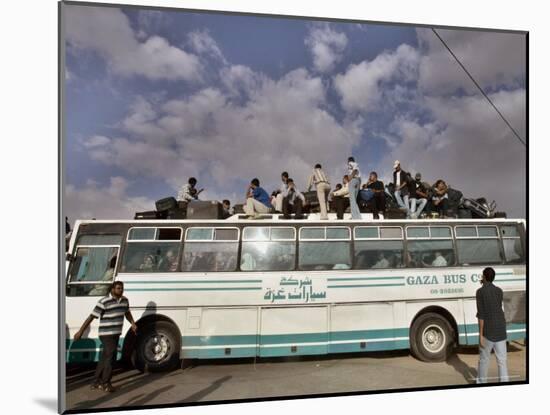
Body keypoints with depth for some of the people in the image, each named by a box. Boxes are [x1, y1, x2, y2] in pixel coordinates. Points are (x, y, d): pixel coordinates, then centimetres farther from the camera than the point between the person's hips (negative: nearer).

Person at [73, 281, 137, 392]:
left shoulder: (125, 300, 6)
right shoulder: (104, 302, -15)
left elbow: (127, 313, 23)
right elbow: (91, 317, -14)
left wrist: (133, 324, 8)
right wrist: (80, 331, -13)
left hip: (116, 334, 7)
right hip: (106, 334, -7)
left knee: (105, 358, 14)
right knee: (110, 356, -11)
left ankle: (96, 382, 26)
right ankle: (106, 383, 1)